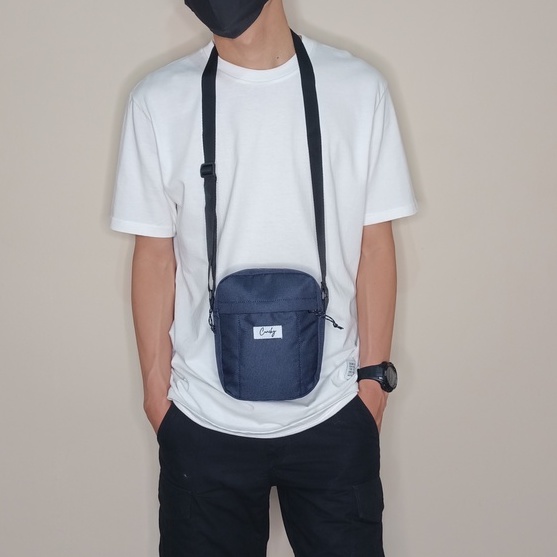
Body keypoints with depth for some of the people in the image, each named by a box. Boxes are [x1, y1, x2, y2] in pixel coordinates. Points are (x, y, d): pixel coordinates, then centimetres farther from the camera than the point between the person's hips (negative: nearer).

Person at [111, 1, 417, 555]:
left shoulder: (358, 88, -5)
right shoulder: (159, 100, -4)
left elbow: (375, 245, 0)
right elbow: (154, 256, 0)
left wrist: (373, 377, 1)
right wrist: (156, 386, 3)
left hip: (333, 413, 0)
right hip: (203, 419, 0)